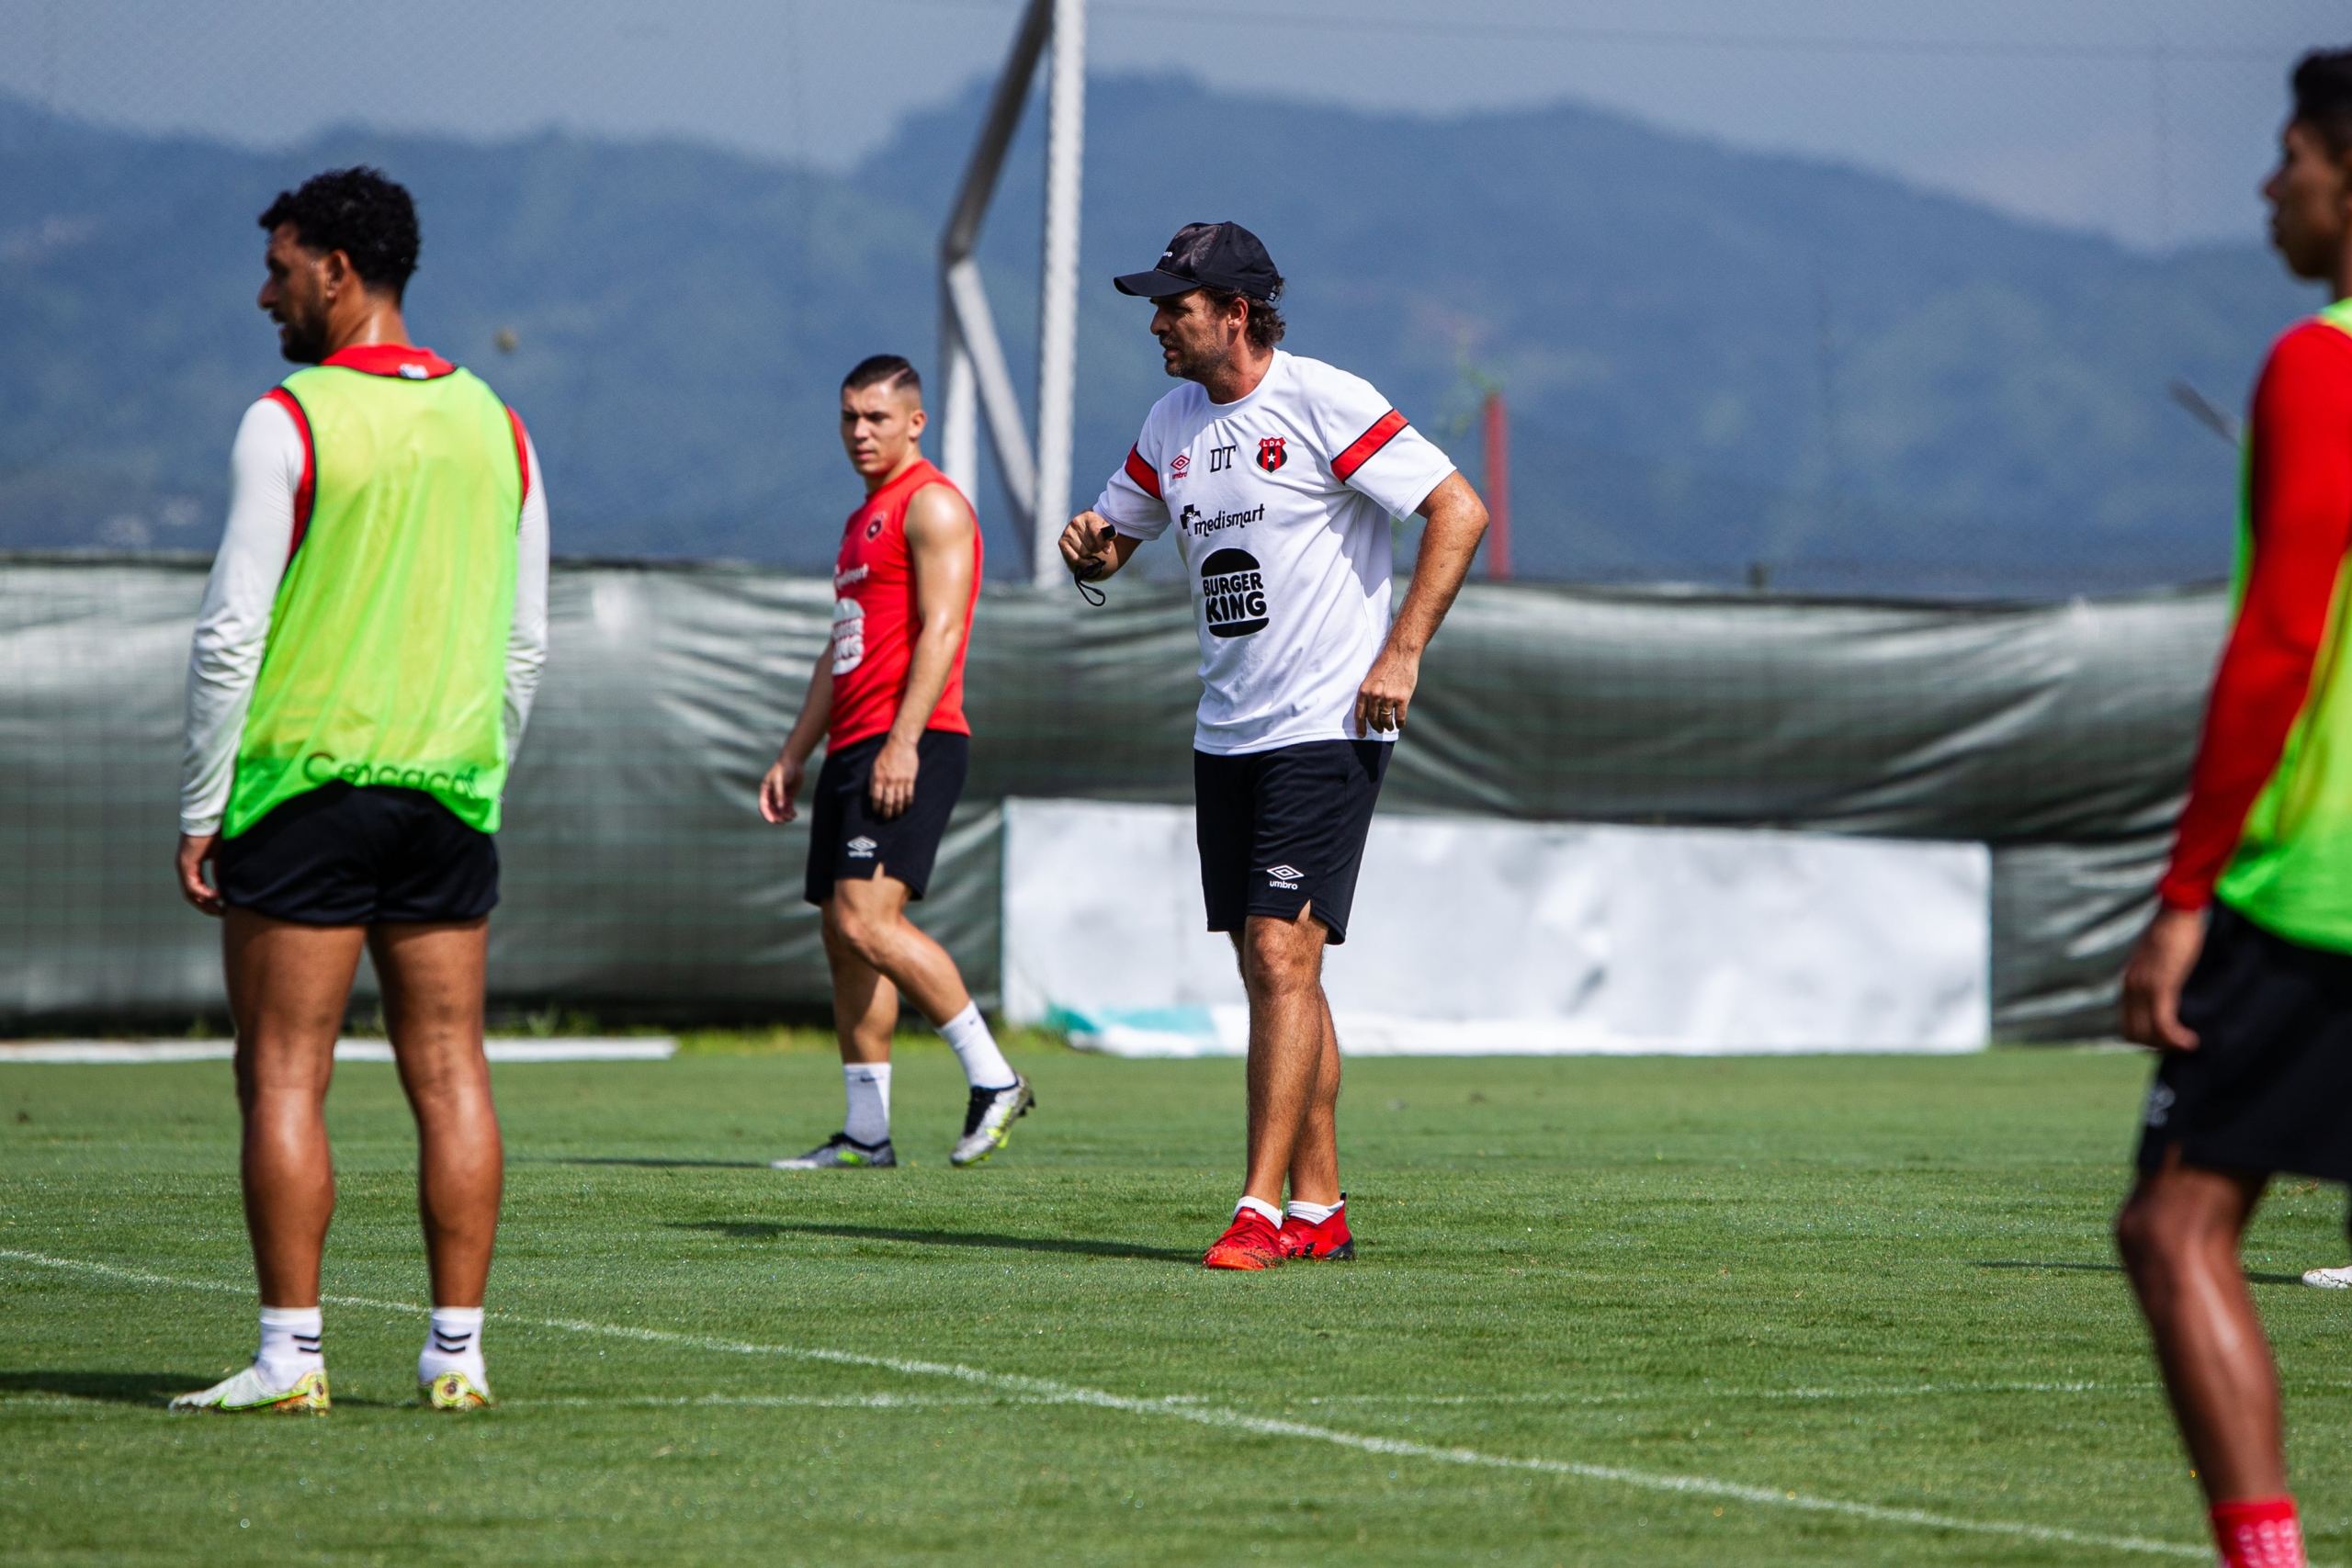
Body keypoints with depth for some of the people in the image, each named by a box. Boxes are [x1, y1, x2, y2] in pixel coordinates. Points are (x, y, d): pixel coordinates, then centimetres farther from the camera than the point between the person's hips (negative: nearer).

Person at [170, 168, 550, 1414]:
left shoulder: (288, 423, -8)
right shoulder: (494, 424, 10)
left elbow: (229, 634, -10)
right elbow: (525, 643, 13)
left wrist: (200, 810, -4)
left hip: (304, 786, -5)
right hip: (448, 794, 5)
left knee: (284, 1078, -2)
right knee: (449, 1075, 6)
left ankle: (291, 1357, -4)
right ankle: (457, 1351, 5)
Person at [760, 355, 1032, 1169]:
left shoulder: (932, 505, -7)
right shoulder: (864, 521, 23)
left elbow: (940, 630, -17)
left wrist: (902, 742, -24)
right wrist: (793, 755, 22)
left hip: (912, 743, -10)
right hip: (853, 747, 10)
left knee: (867, 918, -21)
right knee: (843, 934, 7)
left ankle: (993, 1077, -16)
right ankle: (866, 1132, 9)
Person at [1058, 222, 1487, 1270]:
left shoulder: (1324, 402, -12)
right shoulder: (1173, 421, 10)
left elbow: (1460, 510, -13)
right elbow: (1113, 540, 21)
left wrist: (1401, 655, -17)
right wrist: (1087, 546, -4)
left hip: (1328, 727, -8)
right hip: (1227, 735, 8)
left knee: (1281, 955, -15)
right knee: (1268, 969, 9)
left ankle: (1262, 1210, -17)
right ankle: (1319, 1211, 14)